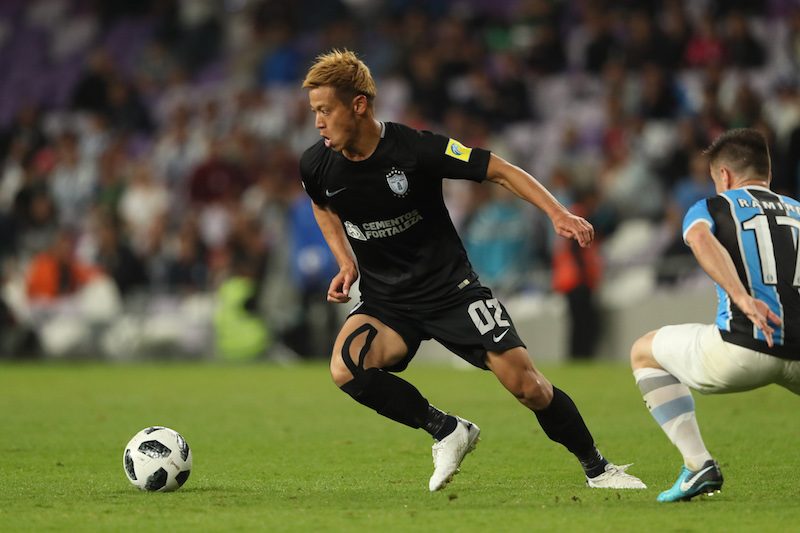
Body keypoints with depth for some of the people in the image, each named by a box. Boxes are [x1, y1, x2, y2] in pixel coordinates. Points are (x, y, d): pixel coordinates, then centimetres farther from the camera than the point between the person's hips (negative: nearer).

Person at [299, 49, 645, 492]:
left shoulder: (415, 149, -20)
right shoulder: (317, 165, -7)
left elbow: (499, 170, -12)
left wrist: (558, 214, -24)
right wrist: (346, 262, 4)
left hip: (450, 289, -3)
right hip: (384, 301, 3)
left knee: (525, 383, -11)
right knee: (345, 368, -27)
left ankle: (597, 468, 13)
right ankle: (446, 431, -5)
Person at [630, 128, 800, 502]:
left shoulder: (710, 208, 12)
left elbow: (701, 239, -12)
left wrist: (742, 298, -25)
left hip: (742, 349, -3)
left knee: (644, 353, 25)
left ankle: (698, 465, 10)